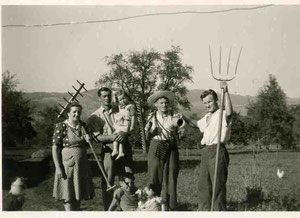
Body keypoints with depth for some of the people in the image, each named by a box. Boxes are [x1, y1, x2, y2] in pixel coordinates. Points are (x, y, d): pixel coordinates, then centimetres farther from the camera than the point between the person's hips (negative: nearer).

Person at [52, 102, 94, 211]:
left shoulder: (83, 126, 6)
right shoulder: (61, 127, -11)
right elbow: (55, 148, -14)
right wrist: (58, 167, -19)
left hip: (82, 164, 6)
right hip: (67, 164, -6)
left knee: (79, 192, 14)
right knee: (68, 194, 2)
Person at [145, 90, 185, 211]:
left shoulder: (174, 117, 3)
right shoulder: (152, 117, 7)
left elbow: (177, 138, -1)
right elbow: (148, 138, 8)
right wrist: (148, 130, -11)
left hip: (170, 149, 0)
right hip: (155, 148, 0)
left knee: (169, 177, -1)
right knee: (154, 176, -1)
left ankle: (167, 205, 8)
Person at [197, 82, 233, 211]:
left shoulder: (222, 114, -6)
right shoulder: (206, 118, 20)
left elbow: (229, 112, -31)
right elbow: (196, 125, 39)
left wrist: (225, 91, -31)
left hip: (218, 151, -8)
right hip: (206, 151, 8)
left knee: (218, 185, -7)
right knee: (203, 185, 11)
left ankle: (219, 211, -1)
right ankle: (204, 210, 21)